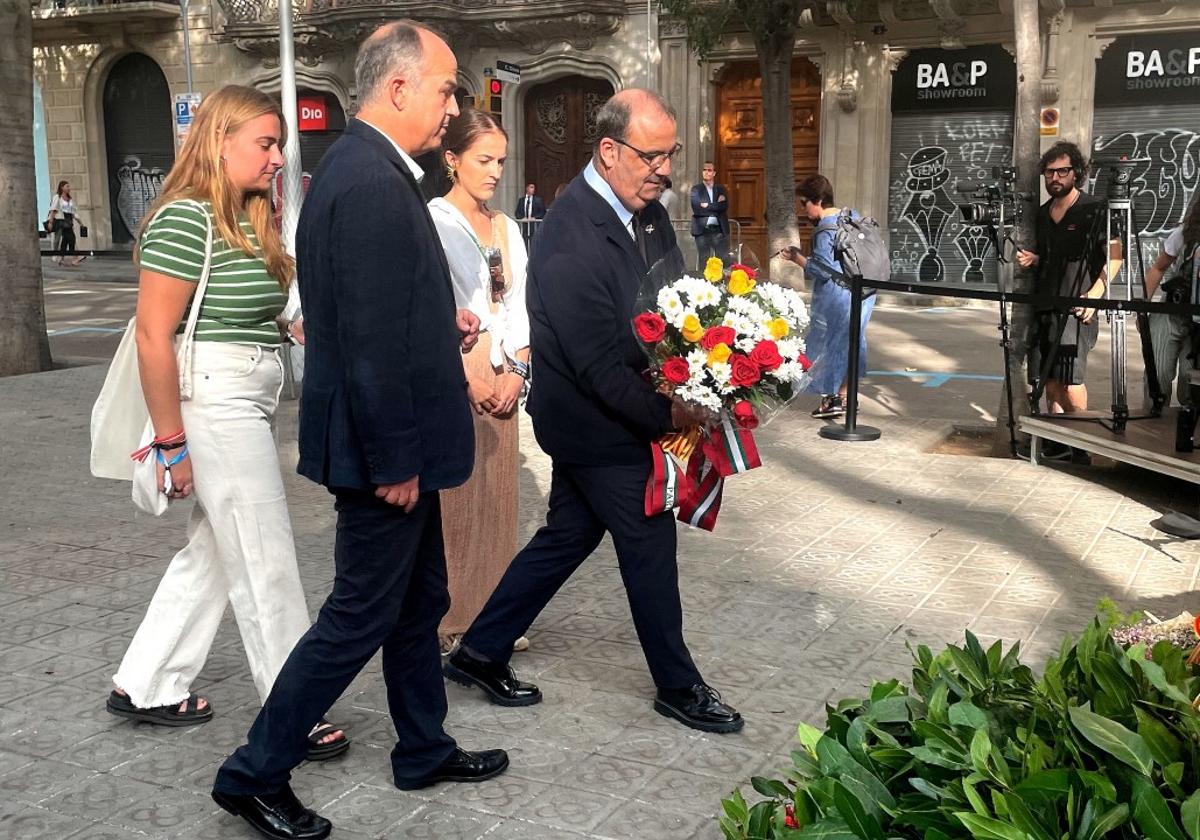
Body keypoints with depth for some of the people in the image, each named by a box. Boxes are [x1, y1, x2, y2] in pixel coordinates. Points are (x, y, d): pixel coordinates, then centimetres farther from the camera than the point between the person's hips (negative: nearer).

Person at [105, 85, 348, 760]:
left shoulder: (251, 219, 13)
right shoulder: (186, 218, -15)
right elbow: (154, 336, -18)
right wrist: (172, 440, -17)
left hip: (251, 405, 9)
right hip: (214, 405, -9)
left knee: (213, 550, 17)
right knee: (266, 565, -1)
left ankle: (146, 687, 30)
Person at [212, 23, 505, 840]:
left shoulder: (364, 168, 9)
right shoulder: (373, 184, -23)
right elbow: (367, 339, -26)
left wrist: (445, 323, 4)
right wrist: (394, 462, -21)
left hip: (393, 438, 10)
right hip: (382, 446, -10)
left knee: (419, 602, 20)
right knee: (362, 616, 3)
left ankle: (425, 749, 36)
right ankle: (255, 773, 18)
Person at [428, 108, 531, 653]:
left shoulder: (507, 229, 15)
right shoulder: (433, 221, -5)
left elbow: (518, 306, 12)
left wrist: (518, 369, -2)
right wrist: (470, 372, -14)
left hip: (503, 379, 6)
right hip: (452, 379, -6)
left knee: (497, 496, 9)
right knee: (453, 497, -3)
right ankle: (450, 622, 8)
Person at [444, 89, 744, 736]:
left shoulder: (648, 211, 3)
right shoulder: (571, 240, -26)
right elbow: (598, 363, -25)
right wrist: (665, 415, -18)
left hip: (607, 417, 9)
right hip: (597, 424, -9)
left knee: (567, 536, 17)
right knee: (650, 545, 4)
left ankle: (480, 652, 31)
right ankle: (677, 687, 23)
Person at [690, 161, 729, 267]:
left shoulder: (721, 189, 11)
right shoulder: (696, 189, 4)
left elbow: (725, 206, -5)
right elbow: (696, 208, -11)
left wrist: (707, 206, -9)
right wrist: (716, 207, -7)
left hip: (720, 230, 2)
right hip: (702, 230, -2)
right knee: (704, 261, 3)